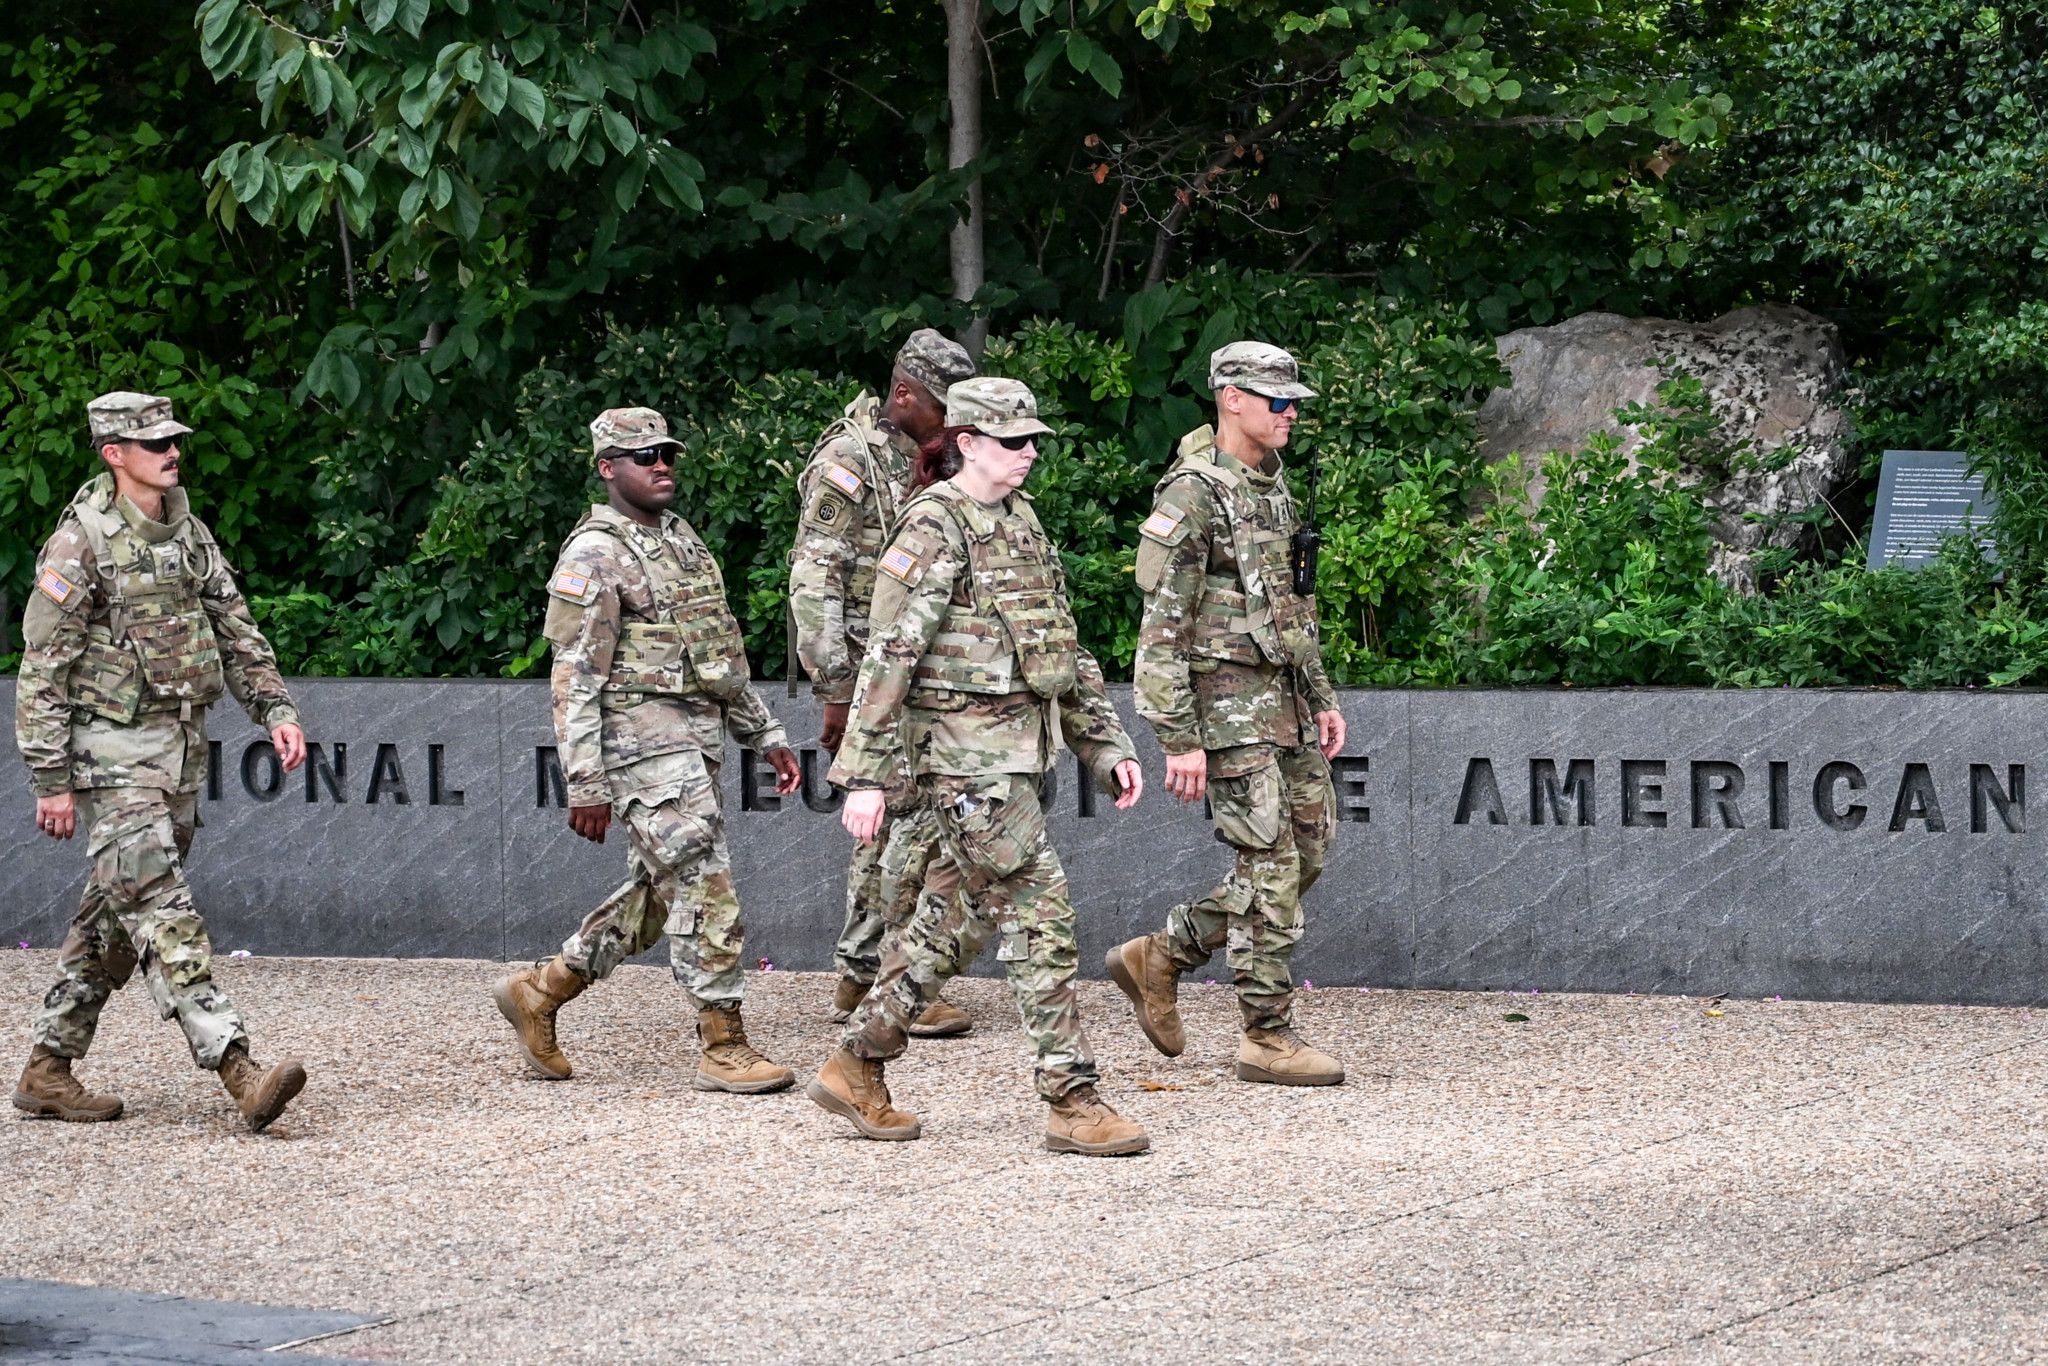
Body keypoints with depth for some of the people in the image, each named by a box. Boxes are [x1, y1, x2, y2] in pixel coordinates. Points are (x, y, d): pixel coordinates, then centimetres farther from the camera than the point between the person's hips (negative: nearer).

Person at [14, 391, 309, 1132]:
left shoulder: (190, 535, 12)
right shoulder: (82, 541, -11)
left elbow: (236, 632, 18)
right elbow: (42, 669, -11)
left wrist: (276, 710, 3)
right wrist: (52, 781, -13)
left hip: (182, 751, 8)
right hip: (113, 754, -8)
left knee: (115, 920, 11)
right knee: (164, 917, -14)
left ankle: (48, 1071, 20)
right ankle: (241, 1075, -24)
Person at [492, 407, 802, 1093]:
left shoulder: (682, 539, 18)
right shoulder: (593, 555, -9)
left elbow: (721, 652, 25)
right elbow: (575, 680, -13)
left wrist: (766, 734, 20)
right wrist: (585, 785, -18)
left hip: (698, 736, 9)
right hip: (645, 739, -9)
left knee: (657, 893, 13)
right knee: (706, 893, -10)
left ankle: (541, 990, 25)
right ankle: (724, 1047, -4)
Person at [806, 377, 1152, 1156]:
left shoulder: (1021, 524, 16)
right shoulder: (937, 528, -12)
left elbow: (1064, 649, 21)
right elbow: (889, 655, -15)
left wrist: (1107, 746, 16)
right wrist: (865, 776, -18)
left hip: (1019, 743, 9)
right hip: (967, 750, -9)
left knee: (957, 918, 13)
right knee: (1038, 916, -9)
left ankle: (856, 1068, 23)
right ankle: (1071, 1101, -6)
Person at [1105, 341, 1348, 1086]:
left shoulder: (1271, 486, 14)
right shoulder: (1192, 495, -14)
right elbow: (1162, 627, -16)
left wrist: (1322, 697, 18)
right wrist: (1179, 739, -18)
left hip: (1282, 697, 9)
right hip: (1225, 698, -9)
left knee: (1307, 850, 9)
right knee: (1271, 864, -8)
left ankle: (1160, 956, 20)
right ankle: (1267, 1037, 1)